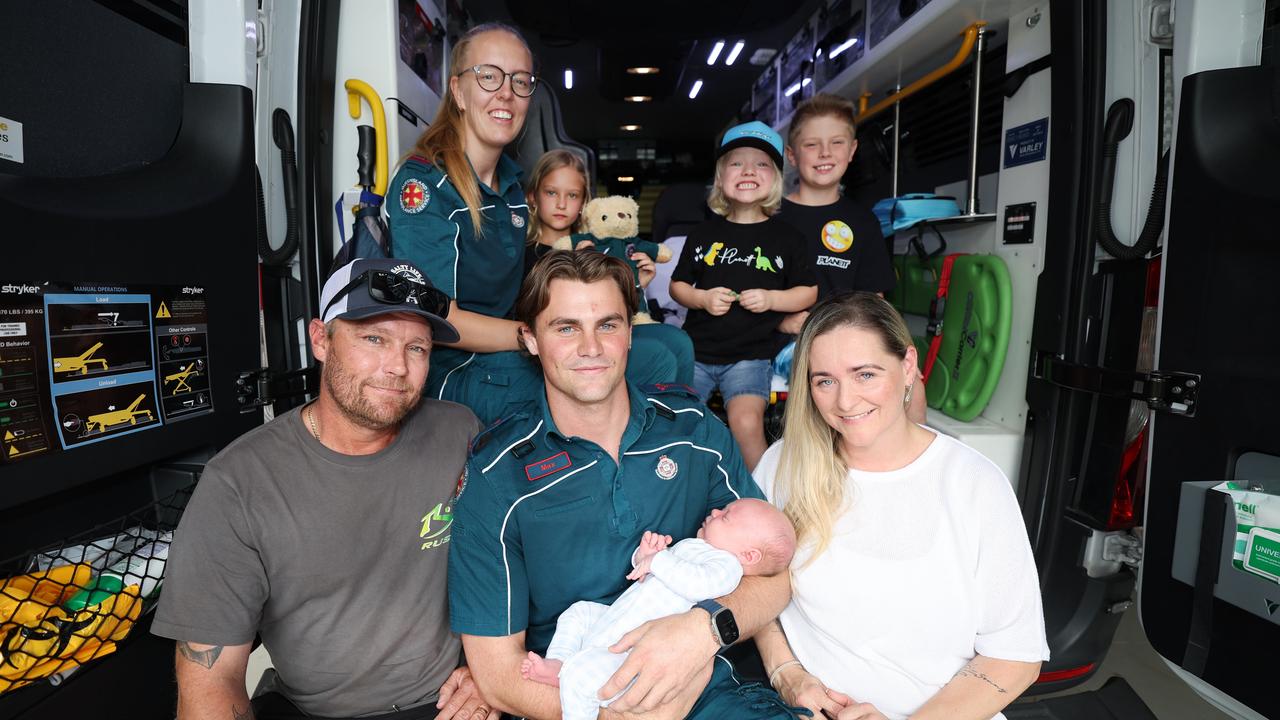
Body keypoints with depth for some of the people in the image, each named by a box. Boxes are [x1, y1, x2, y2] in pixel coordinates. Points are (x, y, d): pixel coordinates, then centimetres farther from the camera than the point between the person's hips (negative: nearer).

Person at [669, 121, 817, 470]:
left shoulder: (786, 237, 4)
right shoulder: (704, 234, 8)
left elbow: (809, 292, 7)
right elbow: (677, 285, 12)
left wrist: (771, 299, -12)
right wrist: (702, 298, -9)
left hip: (751, 355, -2)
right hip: (696, 350, 3)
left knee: (746, 422, -23)